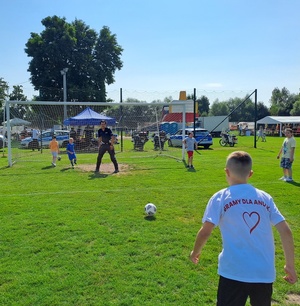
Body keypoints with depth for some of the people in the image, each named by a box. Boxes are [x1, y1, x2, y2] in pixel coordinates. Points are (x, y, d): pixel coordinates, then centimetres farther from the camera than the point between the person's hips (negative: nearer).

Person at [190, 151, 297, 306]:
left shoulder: (220, 197, -6)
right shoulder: (265, 197, 5)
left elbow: (205, 232, -11)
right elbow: (286, 231, 3)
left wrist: (195, 252, 7)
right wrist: (290, 266, 12)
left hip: (234, 272, -4)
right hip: (265, 273, 4)